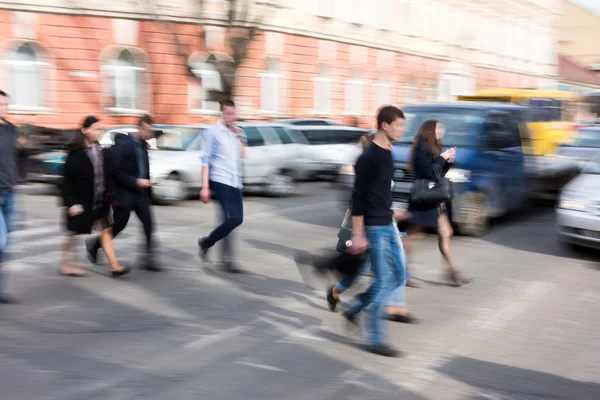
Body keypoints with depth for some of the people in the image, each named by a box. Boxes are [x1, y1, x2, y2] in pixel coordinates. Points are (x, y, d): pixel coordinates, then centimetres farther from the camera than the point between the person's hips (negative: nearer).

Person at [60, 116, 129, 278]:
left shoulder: (99, 150, 6)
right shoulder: (76, 153, -14)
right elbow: (67, 180, -14)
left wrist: (108, 195, 9)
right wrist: (71, 202, -16)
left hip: (99, 201, 6)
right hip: (81, 201, -6)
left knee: (105, 230, 3)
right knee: (74, 233, 7)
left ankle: (114, 267, 3)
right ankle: (67, 265, 22)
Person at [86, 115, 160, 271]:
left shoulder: (143, 144, 8)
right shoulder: (122, 144, -14)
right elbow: (115, 171, -18)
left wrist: (147, 184, 14)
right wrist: (135, 181, -22)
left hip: (140, 193, 6)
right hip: (124, 193, -6)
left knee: (148, 224, -4)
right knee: (119, 225, 5)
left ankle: (149, 259, -2)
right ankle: (94, 244, 30)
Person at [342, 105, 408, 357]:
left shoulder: (388, 154, 10)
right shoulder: (369, 158, -17)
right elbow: (358, 197, -18)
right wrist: (358, 234, -19)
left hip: (388, 225, 9)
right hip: (374, 228, -9)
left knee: (399, 276, 13)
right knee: (383, 281, -5)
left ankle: (354, 308, 24)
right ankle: (374, 339, 5)